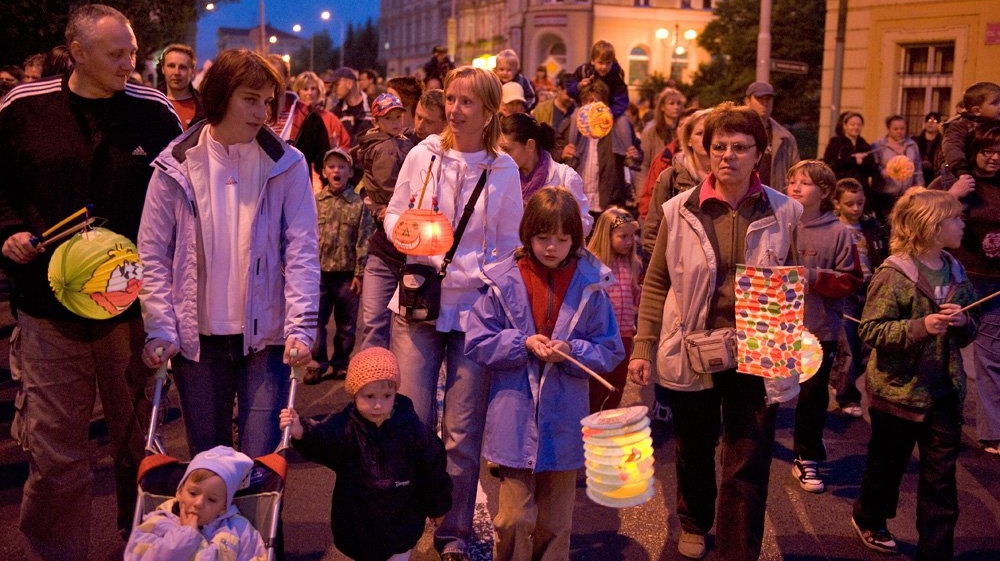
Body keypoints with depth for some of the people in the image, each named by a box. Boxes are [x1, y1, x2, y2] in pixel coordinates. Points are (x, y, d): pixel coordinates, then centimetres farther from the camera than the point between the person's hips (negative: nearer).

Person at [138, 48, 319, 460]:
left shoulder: (287, 165, -1)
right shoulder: (176, 165, -1)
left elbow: (302, 252, -5)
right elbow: (154, 255, 0)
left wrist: (300, 328, -13)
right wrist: (161, 330, -7)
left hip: (265, 336, -1)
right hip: (198, 338, 1)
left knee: (262, 460, -1)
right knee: (207, 460, 12)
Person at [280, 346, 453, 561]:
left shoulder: (413, 430, -14)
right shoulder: (343, 427, -16)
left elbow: (432, 469, -3)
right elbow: (319, 439, -36)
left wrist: (437, 508, 7)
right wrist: (300, 432, -59)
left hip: (400, 523, -1)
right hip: (358, 522, 1)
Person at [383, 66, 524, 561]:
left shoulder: (504, 171, 2)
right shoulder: (423, 155, 2)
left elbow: (509, 245, 8)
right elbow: (394, 215, 9)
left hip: (474, 310, 0)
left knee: (463, 433, 4)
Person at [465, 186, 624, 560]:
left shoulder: (590, 286, -2)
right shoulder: (504, 282, -5)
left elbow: (609, 352, 1)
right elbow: (477, 343, -2)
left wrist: (571, 351, -17)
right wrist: (523, 343, -16)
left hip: (563, 425, 1)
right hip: (515, 422, -1)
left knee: (555, 523, 15)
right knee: (515, 518, 3)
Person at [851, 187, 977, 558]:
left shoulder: (955, 273, 5)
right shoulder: (894, 275, -14)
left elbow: (967, 336, 14)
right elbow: (870, 330, -18)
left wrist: (964, 323, -9)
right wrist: (920, 327, -28)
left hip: (944, 392, 5)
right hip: (899, 388, -5)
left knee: (941, 475, 6)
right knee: (887, 464, 15)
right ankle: (868, 518, 40)